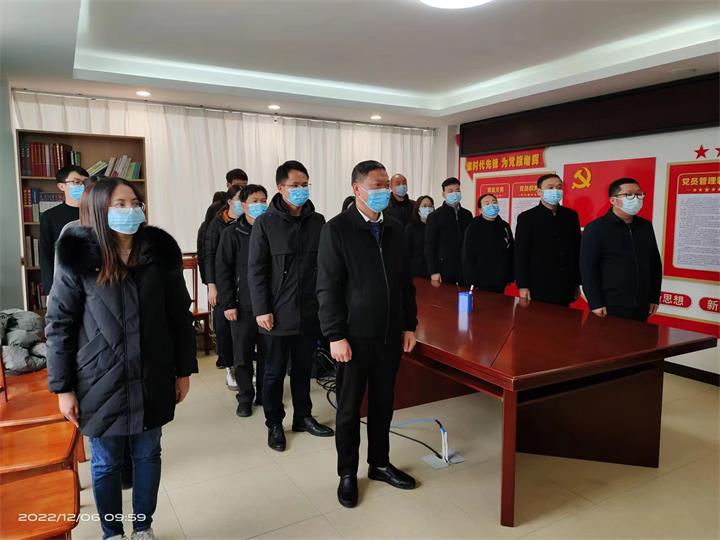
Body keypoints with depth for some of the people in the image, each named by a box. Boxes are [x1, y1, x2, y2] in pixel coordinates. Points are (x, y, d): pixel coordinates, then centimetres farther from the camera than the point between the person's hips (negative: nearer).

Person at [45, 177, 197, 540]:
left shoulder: (160, 252, -5)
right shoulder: (77, 257, -10)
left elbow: (179, 315, 1)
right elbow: (59, 325, -5)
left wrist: (184, 371, 3)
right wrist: (63, 387, -5)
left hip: (152, 380, 2)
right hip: (100, 383, -1)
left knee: (147, 456, 17)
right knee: (106, 464, 15)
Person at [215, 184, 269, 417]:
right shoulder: (232, 233, -1)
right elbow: (222, 270, -2)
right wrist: (227, 304, -8)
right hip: (243, 306, -2)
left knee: (268, 354, 10)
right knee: (242, 356, 6)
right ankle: (245, 397, 21)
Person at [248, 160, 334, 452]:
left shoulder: (317, 221, 4)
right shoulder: (265, 223, -6)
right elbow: (255, 270, -7)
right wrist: (261, 310, -11)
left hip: (309, 312, 3)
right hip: (278, 314, -3)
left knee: (303, 368, 17)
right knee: (275, 372, 11)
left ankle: (303, 416, 34)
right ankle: (274, 424, 27)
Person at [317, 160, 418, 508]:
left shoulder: (395, 229, 8)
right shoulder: (337, 229, -9)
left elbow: (405, 282, 12)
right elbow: (327, 288, -11)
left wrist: (409, 325, 8)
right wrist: (336, 336, -15)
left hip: (390, 336, 5)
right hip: (354, 337, -5)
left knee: (383, 404, 17)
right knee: (349, 408, 10)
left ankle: (379, 463, 35)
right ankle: (347, 473, 27)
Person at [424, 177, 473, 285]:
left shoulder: (467, 215, 12)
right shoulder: (435, 216, -1)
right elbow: (430, 246, -5)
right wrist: (433, 271, -11)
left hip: (466, 269, 4)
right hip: (445, 270, -4)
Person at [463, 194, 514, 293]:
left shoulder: (504, 226, 8)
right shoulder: (473, 228, -7)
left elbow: (511, 253, 14)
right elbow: (468, 258, -10)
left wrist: (511, 278, 10)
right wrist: (472, 284, -15)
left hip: (501, 283, 5)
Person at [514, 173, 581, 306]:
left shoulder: (571, 215, 8)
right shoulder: (526, 218, -5)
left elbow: (577, 250, 12)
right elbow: (521, 255, -7)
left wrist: (577, 282, 11)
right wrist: (523, 286, -11)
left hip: (565, 289, 4)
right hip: (538, 288, -4)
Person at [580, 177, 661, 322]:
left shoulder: (646, 226, 11)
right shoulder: (596, 228, -7)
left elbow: (655, 263, 17)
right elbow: (587, 268, -11)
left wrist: (654, 297, 14)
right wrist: (595, 303, -15)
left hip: (641, 308, 5)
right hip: (610, 308, -5)